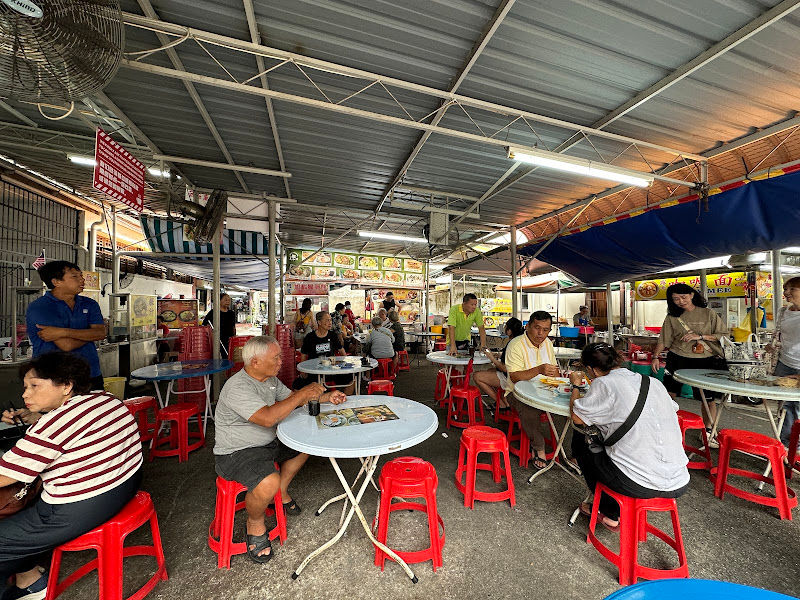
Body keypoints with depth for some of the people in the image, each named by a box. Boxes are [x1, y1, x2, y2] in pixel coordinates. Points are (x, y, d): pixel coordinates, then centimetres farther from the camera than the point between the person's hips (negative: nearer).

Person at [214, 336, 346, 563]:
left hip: (268, 443, 9)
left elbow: (291, 398, 12)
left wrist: (325, 397, 0)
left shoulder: (270, 379, 1)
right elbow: (268, 418, -38)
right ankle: (255, 524, 3)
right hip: (236, 453, -9)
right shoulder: (237, 388, -27)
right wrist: (303, 394, -30)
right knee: (269, 482, -31)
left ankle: (281, 493, 25)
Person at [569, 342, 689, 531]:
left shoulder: (604, 383, -13)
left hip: (637, 485, -6)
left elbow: (577, 417, -6)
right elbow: (673, 408, 25)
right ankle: (613, 509, 32)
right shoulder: (653, 381, 6)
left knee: (580, 440, 14)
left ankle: (611, 513, 27)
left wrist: (575, 386, 10)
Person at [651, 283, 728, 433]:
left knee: (708, 398, 3)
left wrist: (700, 336, -13)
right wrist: (655, 357, -2)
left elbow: (724, 335, 1)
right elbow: (664, 340, 7)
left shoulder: (708, 314, 4)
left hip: (705, 361, 0)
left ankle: (707, 432, 19)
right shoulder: (672, 317, 6)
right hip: (678, 359, 0)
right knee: (669, 394, -1)